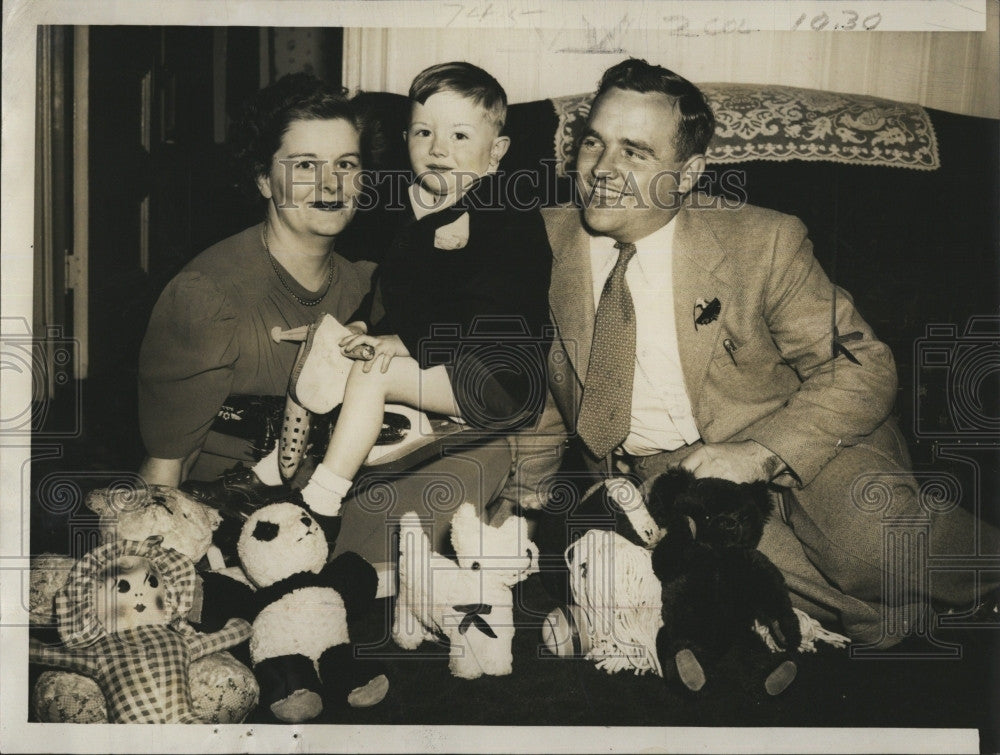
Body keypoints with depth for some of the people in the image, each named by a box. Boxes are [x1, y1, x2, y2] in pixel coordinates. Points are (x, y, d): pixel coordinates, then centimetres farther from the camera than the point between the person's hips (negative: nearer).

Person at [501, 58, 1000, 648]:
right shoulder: (548, 243, 2)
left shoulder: (764, 243, -7)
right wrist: (526, 495, 6)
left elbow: (862, 368, -6)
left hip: (793, 448, -2)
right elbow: (543, 385, 16)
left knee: (872, 549, -31)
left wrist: (763, 452, -20)